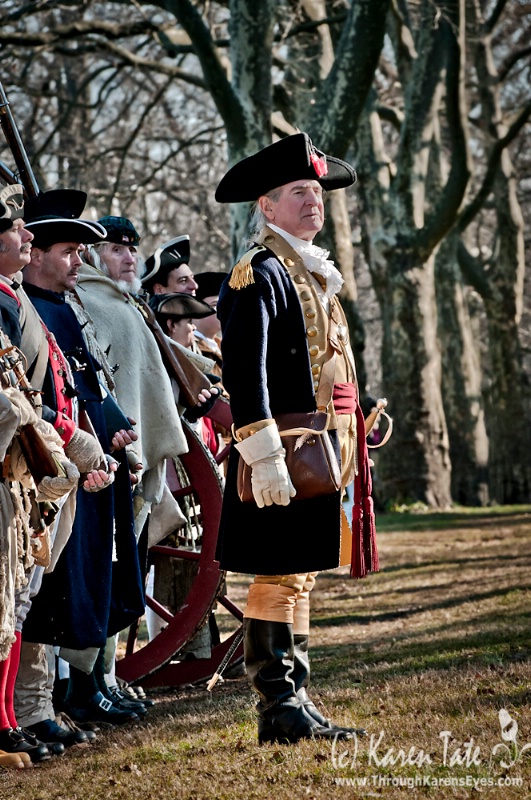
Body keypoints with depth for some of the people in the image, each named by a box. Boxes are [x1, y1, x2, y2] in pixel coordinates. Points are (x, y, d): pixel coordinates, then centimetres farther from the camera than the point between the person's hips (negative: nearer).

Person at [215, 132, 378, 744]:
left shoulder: (315, 274, 19)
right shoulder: (260, 275, -11)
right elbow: (243, 371, -19)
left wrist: (348, 443, 21)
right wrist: (264, 457, -25)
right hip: (285, 454, -10)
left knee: (299, 575, 12)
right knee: (280, 577, -7)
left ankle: (294, 705, 17)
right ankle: (278, 710, -3)